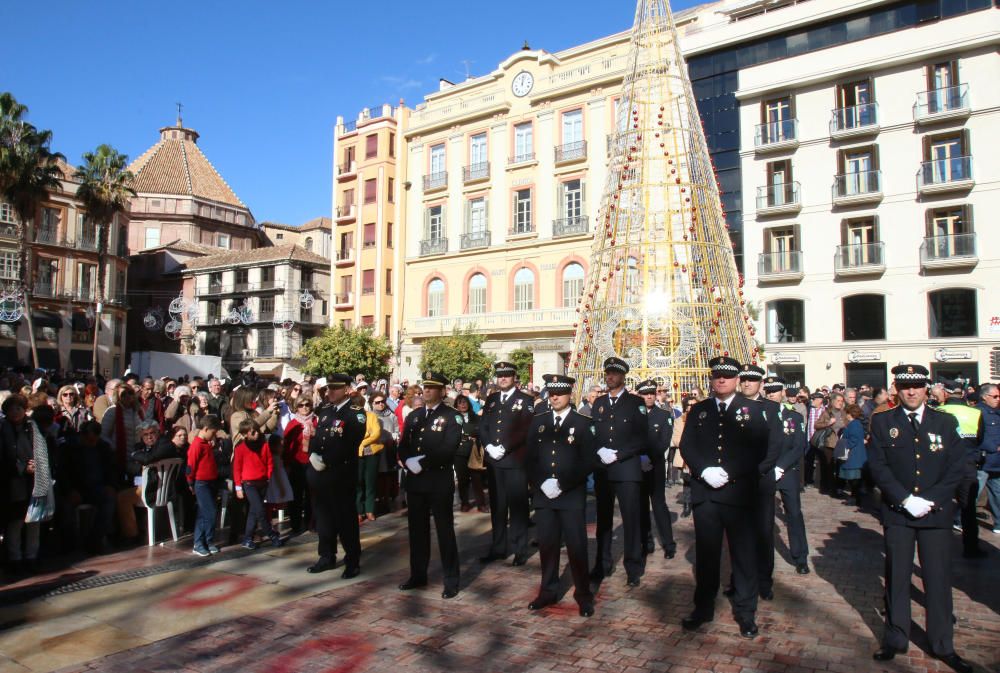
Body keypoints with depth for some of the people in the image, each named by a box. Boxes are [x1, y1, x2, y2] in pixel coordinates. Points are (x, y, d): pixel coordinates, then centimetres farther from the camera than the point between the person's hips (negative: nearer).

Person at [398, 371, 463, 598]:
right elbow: (403, 445, 10)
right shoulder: (413, 416, 13)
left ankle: (451, 581, 11)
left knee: (445, 530, 2)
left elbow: (449, 448, -18)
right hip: (415, 480, 6)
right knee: (417, 529, 13)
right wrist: (409, 461, -10)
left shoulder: (451, 417, -6)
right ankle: (418, 575, 27)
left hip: (440, 481, -6)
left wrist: (423, 463, -20)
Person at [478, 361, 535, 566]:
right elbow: (482, 426, 10)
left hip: (515, 461, -5)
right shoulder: (491, 400, 14)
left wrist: (504, 448, -17)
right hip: (493, 461, 5)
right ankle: (498, 548, 22)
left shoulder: (525, 401, -2)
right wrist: (489, 447, -7)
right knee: (497, 506, 12)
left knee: (517, 505, 2)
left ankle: (519, 550, 12)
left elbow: (525, 430, -11)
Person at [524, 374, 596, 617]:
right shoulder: (538, 421, 9)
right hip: (543, 494, 3)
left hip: (572, 496, -3)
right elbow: (529, 458, 8)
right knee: (546, 544, 8)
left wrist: (562, 485, -13)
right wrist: (541, 483, -8)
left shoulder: (582, 423, -1)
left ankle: (583, 594, 15)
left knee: (576, 546, 0)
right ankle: (548, 591, 23)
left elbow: (588, 461, -7)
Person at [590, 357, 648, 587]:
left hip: (627, 468, -3)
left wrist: (617, 455, -13)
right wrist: (599, 451, -9)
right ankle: (603, 564, 20)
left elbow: (642, 437, -5)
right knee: (603, 517, 9)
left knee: (631, 518, -2)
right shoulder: (598, 403, 13)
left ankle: (634, 568, 10)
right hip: (602, 469, 4)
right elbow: (591, 433, 10)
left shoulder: (636, 402, 1)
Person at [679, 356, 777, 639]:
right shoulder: (698, 411, 11)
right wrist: (704, 471, -10)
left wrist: (731, 474, -12)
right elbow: (686, 446, 7)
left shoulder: (754, 411, 1)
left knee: (744, 553, 6)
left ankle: (745, 612, 21)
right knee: (706, 553, 11)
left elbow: (765, 451, -6)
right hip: (705, 494, 3)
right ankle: (703, 607, 24)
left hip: (739, 494, -2)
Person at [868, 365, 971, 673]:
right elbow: (878, 466, -3)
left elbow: (957, 468, 1)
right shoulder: (882, 422, 2)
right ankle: (895, 638, 20)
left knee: (938, 577, 5)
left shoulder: (946, 423, 5)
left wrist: (929, 500, -10)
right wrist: (906, 500, -12)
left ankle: (942, 645, 20)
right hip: (896, 512, -1)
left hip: (936, 513, 1)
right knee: (896, 577, 7)